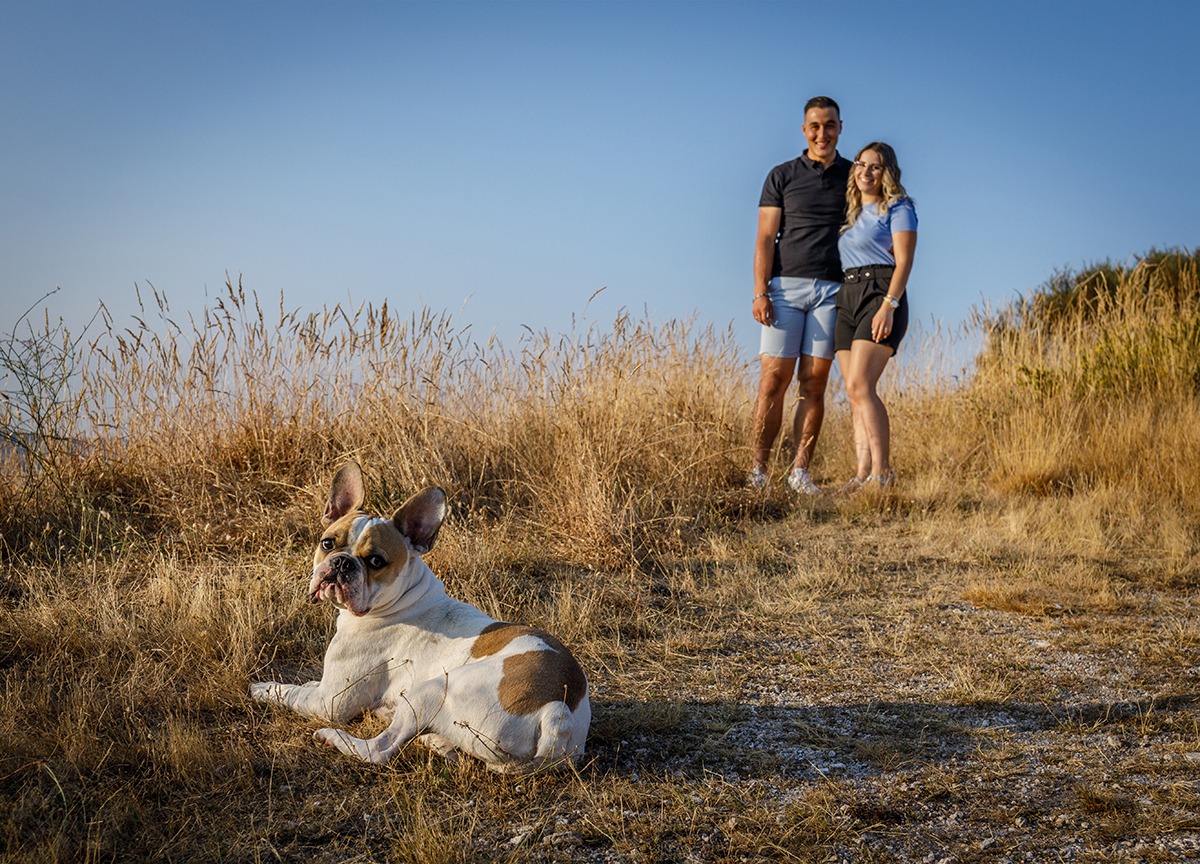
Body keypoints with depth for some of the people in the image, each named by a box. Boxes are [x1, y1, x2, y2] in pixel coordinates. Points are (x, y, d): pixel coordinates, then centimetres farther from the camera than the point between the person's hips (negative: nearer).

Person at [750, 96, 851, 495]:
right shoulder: (782, 176, 8)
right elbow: (765, 238, 3)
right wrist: (760, 292, -7)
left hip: (832, 291, 1)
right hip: (786, 287, -1)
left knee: (813, 383, -3)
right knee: (773, 379, -7)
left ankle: (800, 471, 0)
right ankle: (757, 470, -5)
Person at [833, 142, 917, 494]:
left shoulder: (898, 208, 1)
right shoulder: (854, 214, 23)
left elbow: (904, 261, -8)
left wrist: (888, 306, -20)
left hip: (881, 297, -8)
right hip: (848, 301, 8)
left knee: (859, 386, -20)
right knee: (856, 393, -2)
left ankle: (882, 471, -18)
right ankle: (863, 473, -5)